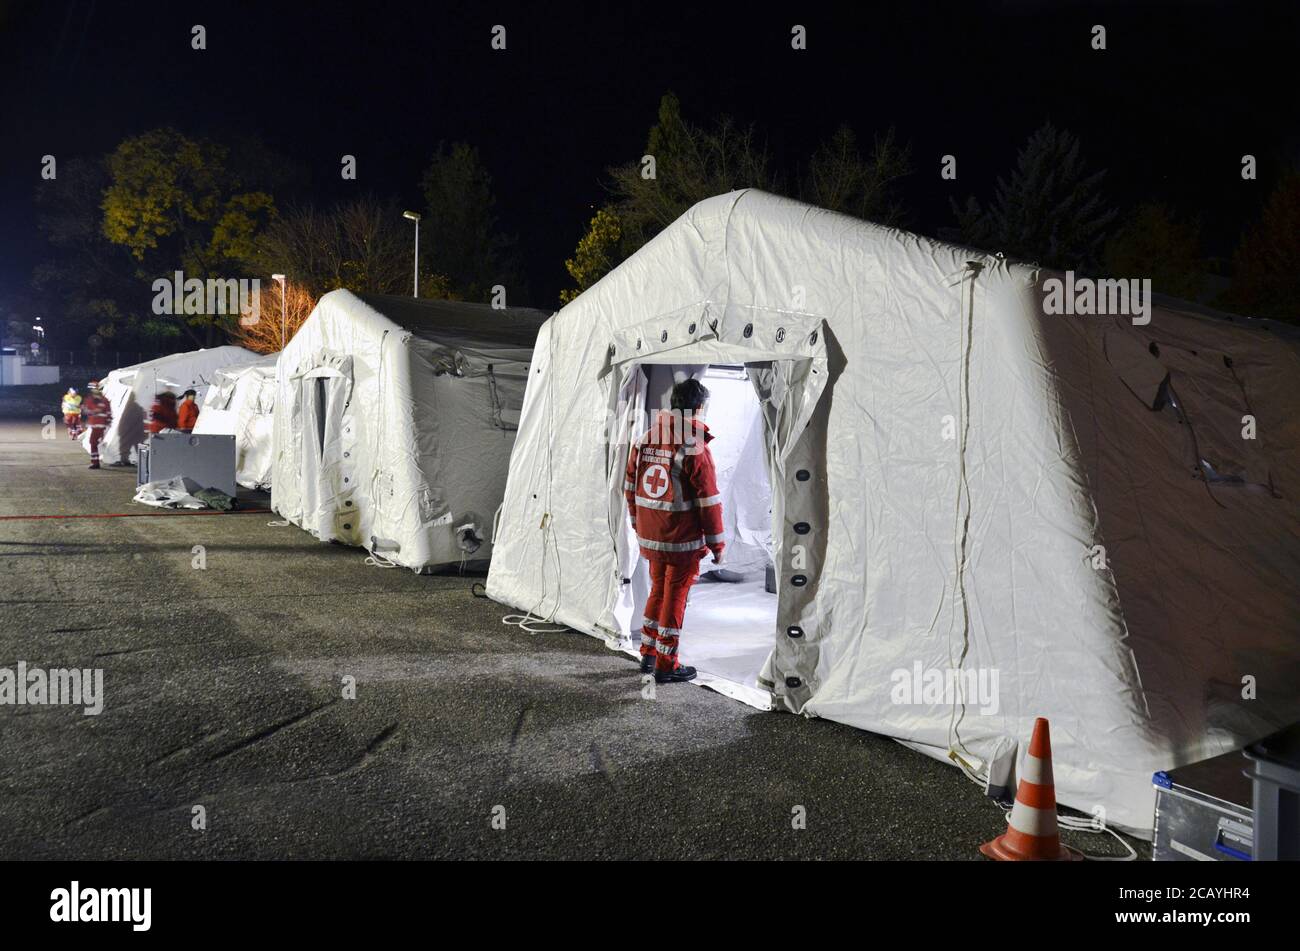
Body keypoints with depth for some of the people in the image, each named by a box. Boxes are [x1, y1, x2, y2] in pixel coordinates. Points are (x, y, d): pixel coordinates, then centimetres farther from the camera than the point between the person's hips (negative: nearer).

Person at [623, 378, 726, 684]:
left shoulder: (643, 441, 4)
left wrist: (639, 526, 24)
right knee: (675, 597, 5)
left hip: (650, 538, 6)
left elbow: (630, 488, 12)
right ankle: (666, 666, 15)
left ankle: (648, 654, 30)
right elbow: (709, 502, -14)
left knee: (658, 591, 21)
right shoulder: (696, 449, -16)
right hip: (683, 542, -6)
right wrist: (717, 544, -5)